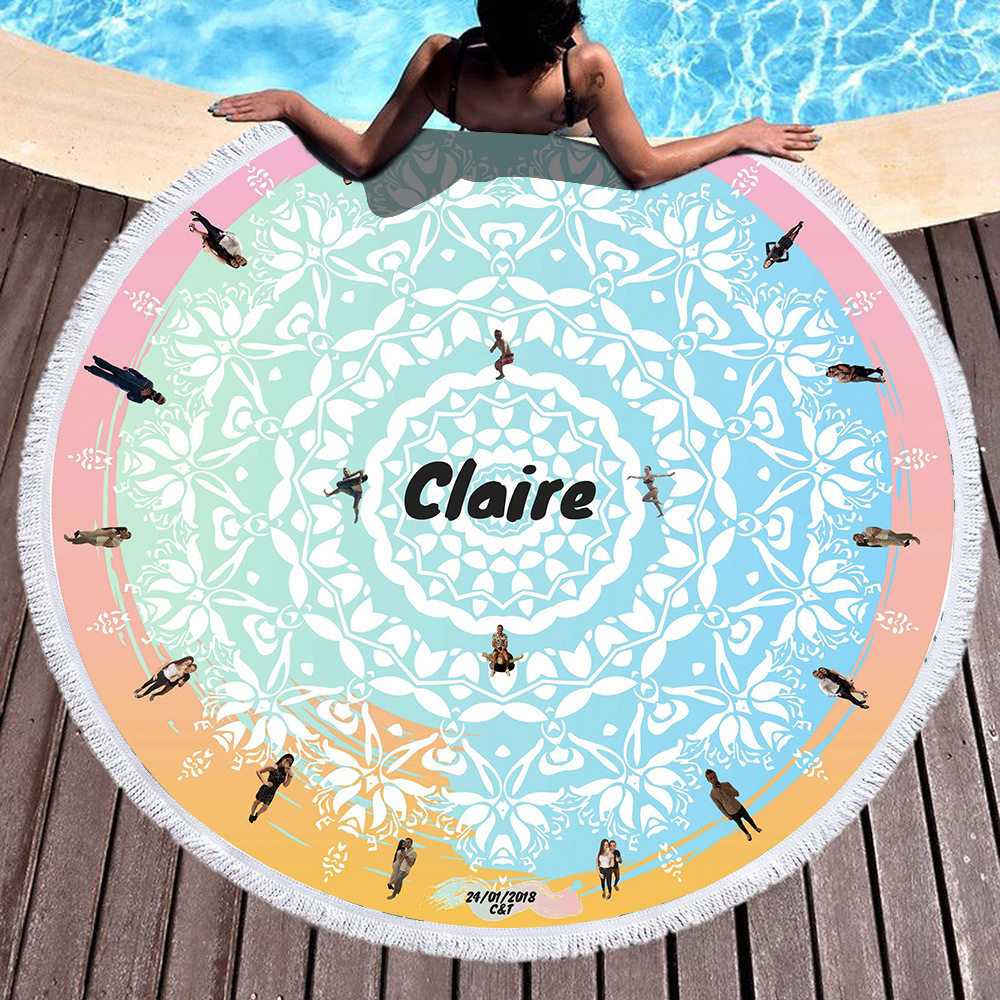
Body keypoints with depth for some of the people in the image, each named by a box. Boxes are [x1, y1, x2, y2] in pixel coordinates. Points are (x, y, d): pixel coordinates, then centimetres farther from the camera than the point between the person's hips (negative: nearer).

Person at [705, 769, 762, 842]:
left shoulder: (726, 784, -17)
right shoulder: (712, 794, -20)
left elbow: (737, 794, -17)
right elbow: (720, 806, -8)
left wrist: (725, 790, -31)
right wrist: (727, 815, -3)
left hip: (739, 807, 1)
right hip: (732, 813, -1)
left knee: (749, 819, 20)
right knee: (740, 824, 19)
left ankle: (756, 828, 50)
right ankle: (747, 834, 48)